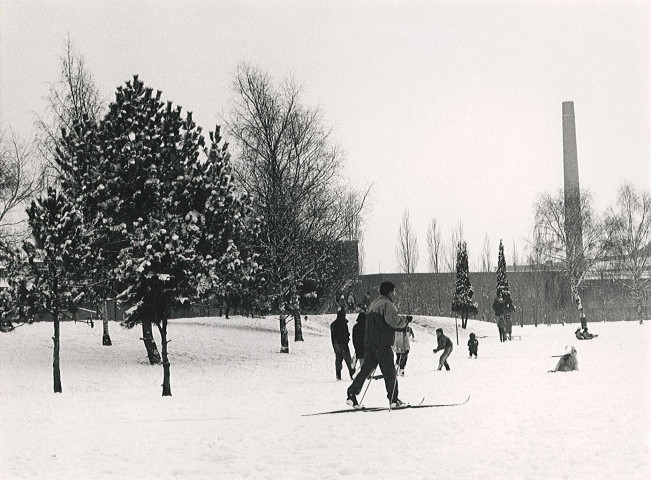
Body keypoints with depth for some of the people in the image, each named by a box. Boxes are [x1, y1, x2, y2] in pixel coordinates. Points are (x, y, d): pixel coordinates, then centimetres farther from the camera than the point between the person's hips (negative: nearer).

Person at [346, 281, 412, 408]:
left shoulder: (373, 304, 20)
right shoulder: (387, 304, -11)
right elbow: (394, 321, -24)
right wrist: (406, 320, -6)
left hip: (369, 342, 8)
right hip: (382, 344, -8)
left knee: (366, 368, 9)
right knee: (389, 372, 1)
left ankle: (352, 394, 2)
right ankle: (393, 399, 7)